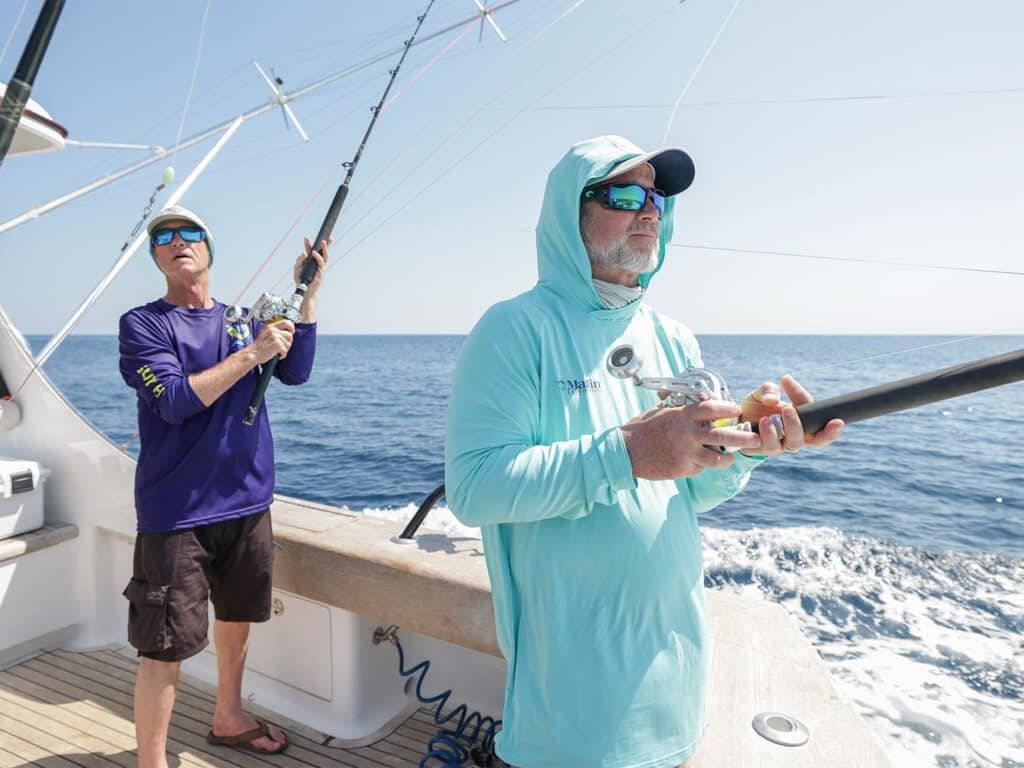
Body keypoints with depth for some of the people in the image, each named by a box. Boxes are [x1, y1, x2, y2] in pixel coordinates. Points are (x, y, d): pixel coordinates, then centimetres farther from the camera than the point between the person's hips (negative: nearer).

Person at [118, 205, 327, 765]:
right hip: (176, 512, -5)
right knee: (165, 645, -3)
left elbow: (295, 372, -2)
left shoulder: (242, 318, 10)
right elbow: (175, 401, -18)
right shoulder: (142, 324, -5)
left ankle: (229, 718, 41)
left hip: (247, 500, 6)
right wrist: (252, 353, -19)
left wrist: (309, 292, -7)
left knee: (237, 617, 20)